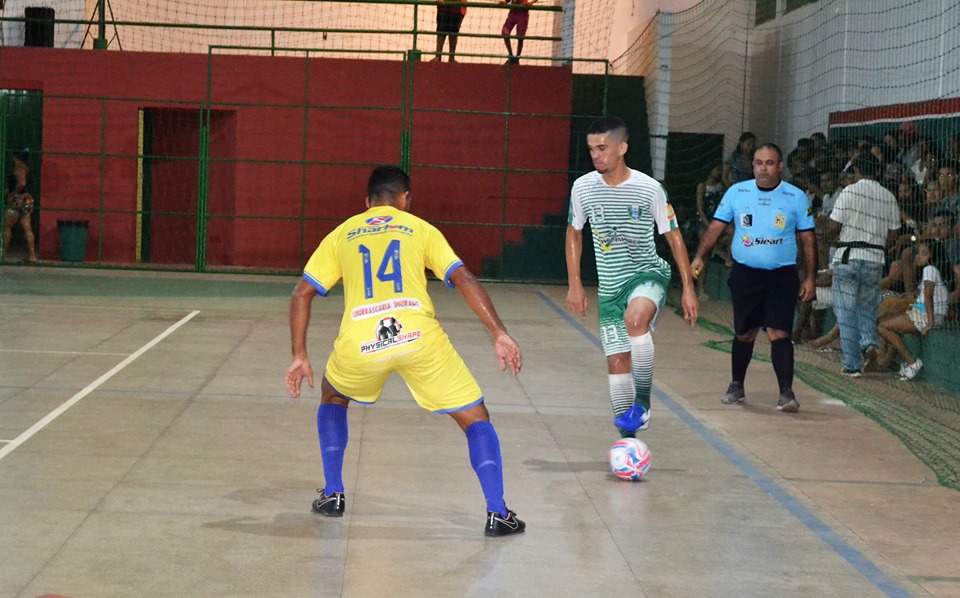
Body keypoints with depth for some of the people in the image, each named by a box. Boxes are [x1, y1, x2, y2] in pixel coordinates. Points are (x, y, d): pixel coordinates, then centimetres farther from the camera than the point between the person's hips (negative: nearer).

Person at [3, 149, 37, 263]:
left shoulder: (18, 169, -13)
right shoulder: (24, 168, 15)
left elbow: (21, 183, -27)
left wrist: (13, 193, -15)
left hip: (17, 201, -9)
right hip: (26, 200, 9)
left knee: (7, 227, 1)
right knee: (27, 229, 4)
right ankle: (32, 255, 0)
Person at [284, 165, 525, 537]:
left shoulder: (341, 234, 23)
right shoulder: (420, 229, 19)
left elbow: (302, 293, 15)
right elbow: (463, 279, 6)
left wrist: (299, 357, 18)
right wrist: (499, 334, 3)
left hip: (359, 343, 2)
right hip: (417, 336, -1)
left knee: (333, 399, 34)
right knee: (475, 419, 11)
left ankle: (332, 495, 29)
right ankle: (497, 513, -3)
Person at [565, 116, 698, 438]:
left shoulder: (649, 189, -12)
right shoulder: (582, 187, -3)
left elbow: (674, 236, -2)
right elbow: (574, 233, 12)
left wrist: (688, 287, -4)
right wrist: (575, 284, 7)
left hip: (648, 273, -4)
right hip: (610, 285, 4)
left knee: (635, 318, -36)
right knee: (616, 361, 3)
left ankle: (643, 400, -23)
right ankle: (628, 438, 15)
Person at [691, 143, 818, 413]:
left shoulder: (796, 197, 0)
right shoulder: (737, 192, 3)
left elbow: (808, 238, 3)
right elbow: (717, 226, 4)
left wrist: (810, 277, -2)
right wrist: (700, 256, -9)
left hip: (782, 276, -2)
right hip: (745, 274, 2)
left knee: (779, 334, -12)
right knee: (744, 334, 11)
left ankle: (786, 392, -12)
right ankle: (736, 386, 28)